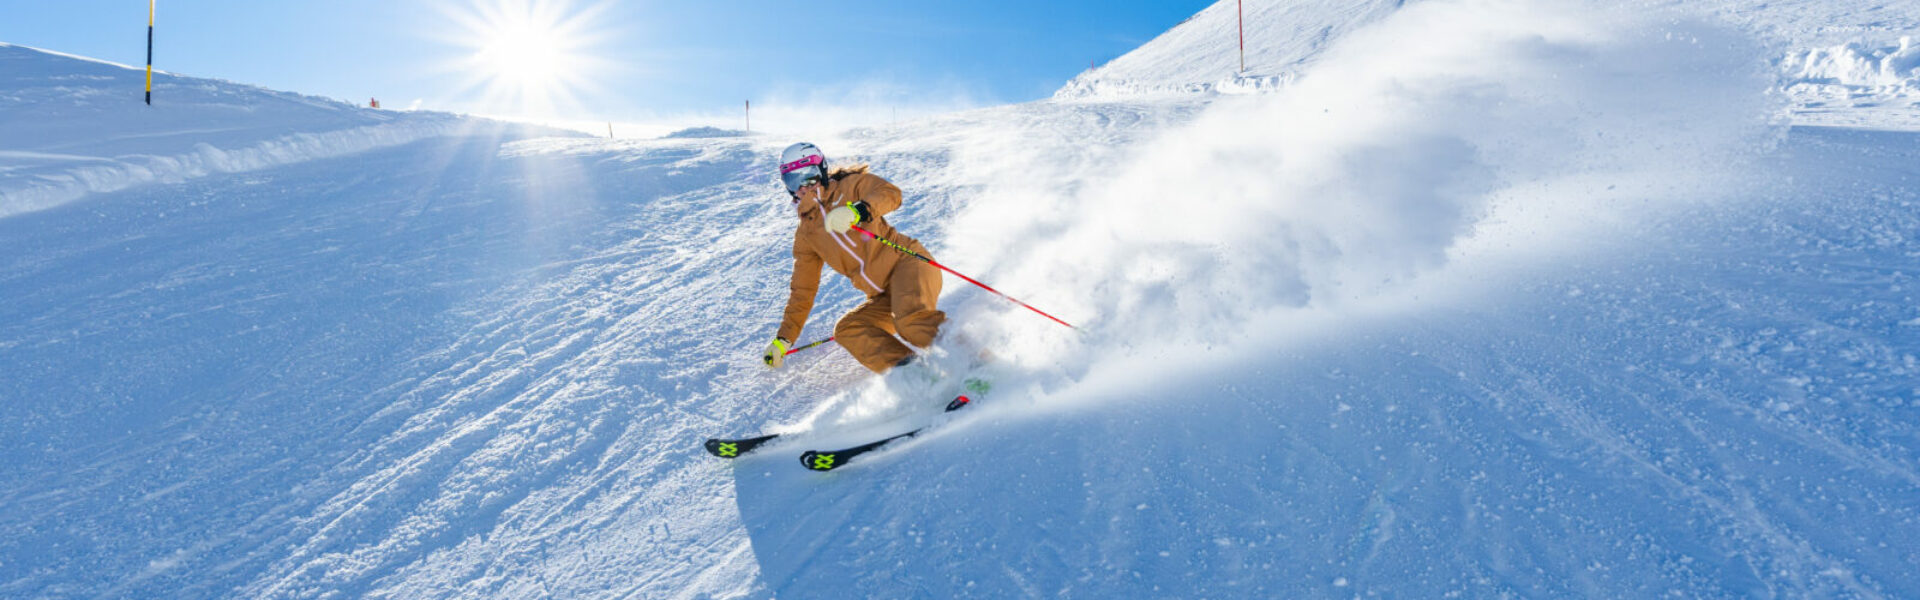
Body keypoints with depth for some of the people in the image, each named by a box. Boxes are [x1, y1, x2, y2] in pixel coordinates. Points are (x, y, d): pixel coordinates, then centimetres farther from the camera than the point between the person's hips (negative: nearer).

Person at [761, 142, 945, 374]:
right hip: (884, 298, 6)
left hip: (908, 263, -6)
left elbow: (890, 193, -14)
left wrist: (857, 210, -33)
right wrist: (784, 339, 17)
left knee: (910, 319, -35)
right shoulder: (805, 234, 18)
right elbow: (802, 290, 21)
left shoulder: (849, 185, 6)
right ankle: (905, 367, -37)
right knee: (845, 330, -20)